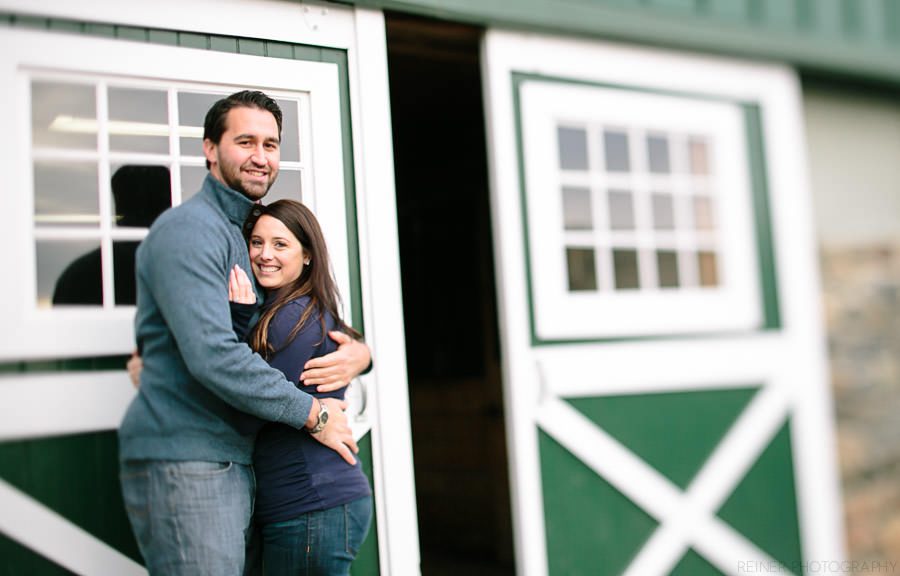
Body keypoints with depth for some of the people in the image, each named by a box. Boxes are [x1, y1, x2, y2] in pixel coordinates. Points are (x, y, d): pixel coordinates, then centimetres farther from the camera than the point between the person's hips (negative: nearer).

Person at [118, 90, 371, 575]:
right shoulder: (188, 229, -11)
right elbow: (213, 356, -24)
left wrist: (359, 352, -2)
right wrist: (313, 414, -15)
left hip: (237, 463, 9)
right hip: (182, 463, -9)